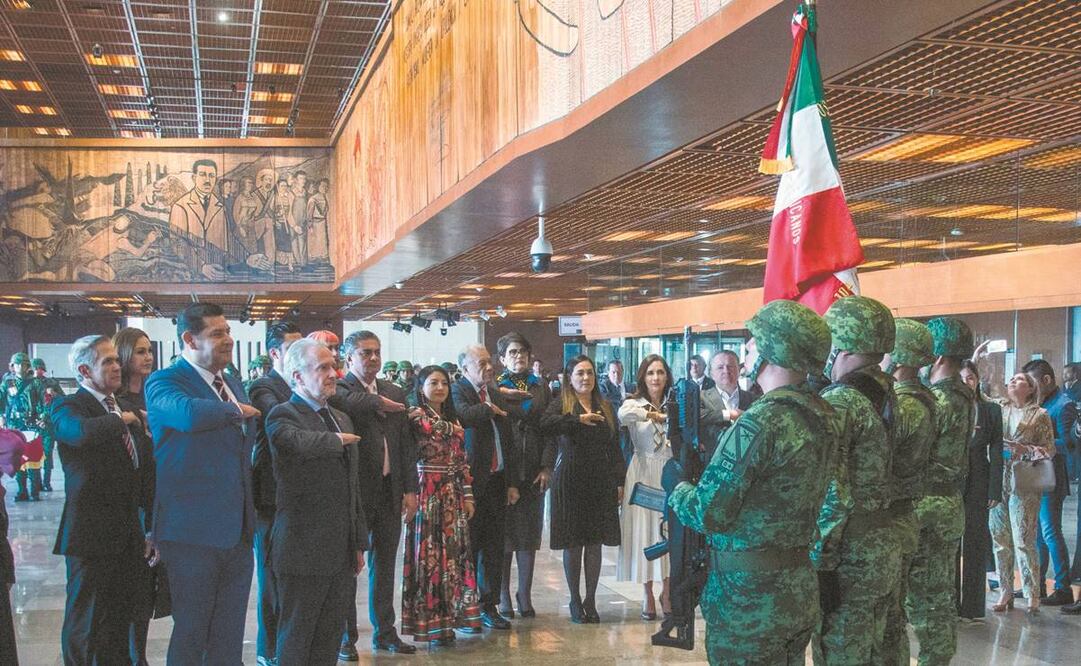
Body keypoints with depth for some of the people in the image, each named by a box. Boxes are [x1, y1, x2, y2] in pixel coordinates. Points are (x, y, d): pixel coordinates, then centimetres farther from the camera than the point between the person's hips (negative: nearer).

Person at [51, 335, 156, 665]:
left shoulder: (128, 411, 14)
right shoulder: (68, 407, -8)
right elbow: (83, 433, -33)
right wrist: (122, 419, -15)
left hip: (129, 536, 7)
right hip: (92, 535, -7)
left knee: (121, 623, 15)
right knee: (85, 627, 2)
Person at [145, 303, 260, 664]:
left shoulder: (232, 382, 13)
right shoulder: (164, 382, -10)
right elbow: (190, 413, -35)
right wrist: (237, 410, -16)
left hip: (237, 529, 7)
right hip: (194, 531, -7)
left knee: (230, 635, 15)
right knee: (191, 634, 5)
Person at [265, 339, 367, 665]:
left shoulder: (341, 418, 16)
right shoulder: (282, 415, -9)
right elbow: (301, 442, -34)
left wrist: (359, 542, 17)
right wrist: (338, 439, -15)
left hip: (341, 550, 7)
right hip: (304, 549, -7)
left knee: (329, 638, 14)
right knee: (296, 640, 3)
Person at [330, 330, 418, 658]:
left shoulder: (393, 393, 11)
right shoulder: (340, 390, -8)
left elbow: (407, 443, 11)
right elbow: (347, 402, -35)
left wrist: (410, 489, 6)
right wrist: (378, 403, -18)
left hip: (390, 492, 6)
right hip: (355, 490, -6)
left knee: (384, 564, 15)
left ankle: (385, 631, 27)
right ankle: (345, 637, 17)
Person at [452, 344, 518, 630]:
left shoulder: (496, 395, 14)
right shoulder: (457, 391, -6)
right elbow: (463, 415, -31)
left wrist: (512, 482, 12)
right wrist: (490, 409, -12)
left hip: (497, 479, 6)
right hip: (471, 479, -6)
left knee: (494, 546, 9)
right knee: (469, 545, 0)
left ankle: (489, 606, 18)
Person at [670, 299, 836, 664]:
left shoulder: (759, 422, -22)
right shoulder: (822, 415, 4)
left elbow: (706, 514, -19)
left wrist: (679, 492, 1)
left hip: (749, 599, -8)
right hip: (800, 592, 8)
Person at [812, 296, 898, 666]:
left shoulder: (838, 402, -18)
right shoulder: (886, 394, 9)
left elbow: (832, 495, -21)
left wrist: (820, 561, -17)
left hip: (850, 553, -8)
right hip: (886, 547, 8)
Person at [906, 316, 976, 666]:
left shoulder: (935, 400, -19)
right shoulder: (966, 396, 9)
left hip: (927, 510, -9)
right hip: (951, 506, 9)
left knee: (924, 600, -1)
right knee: (942, 598, 16)